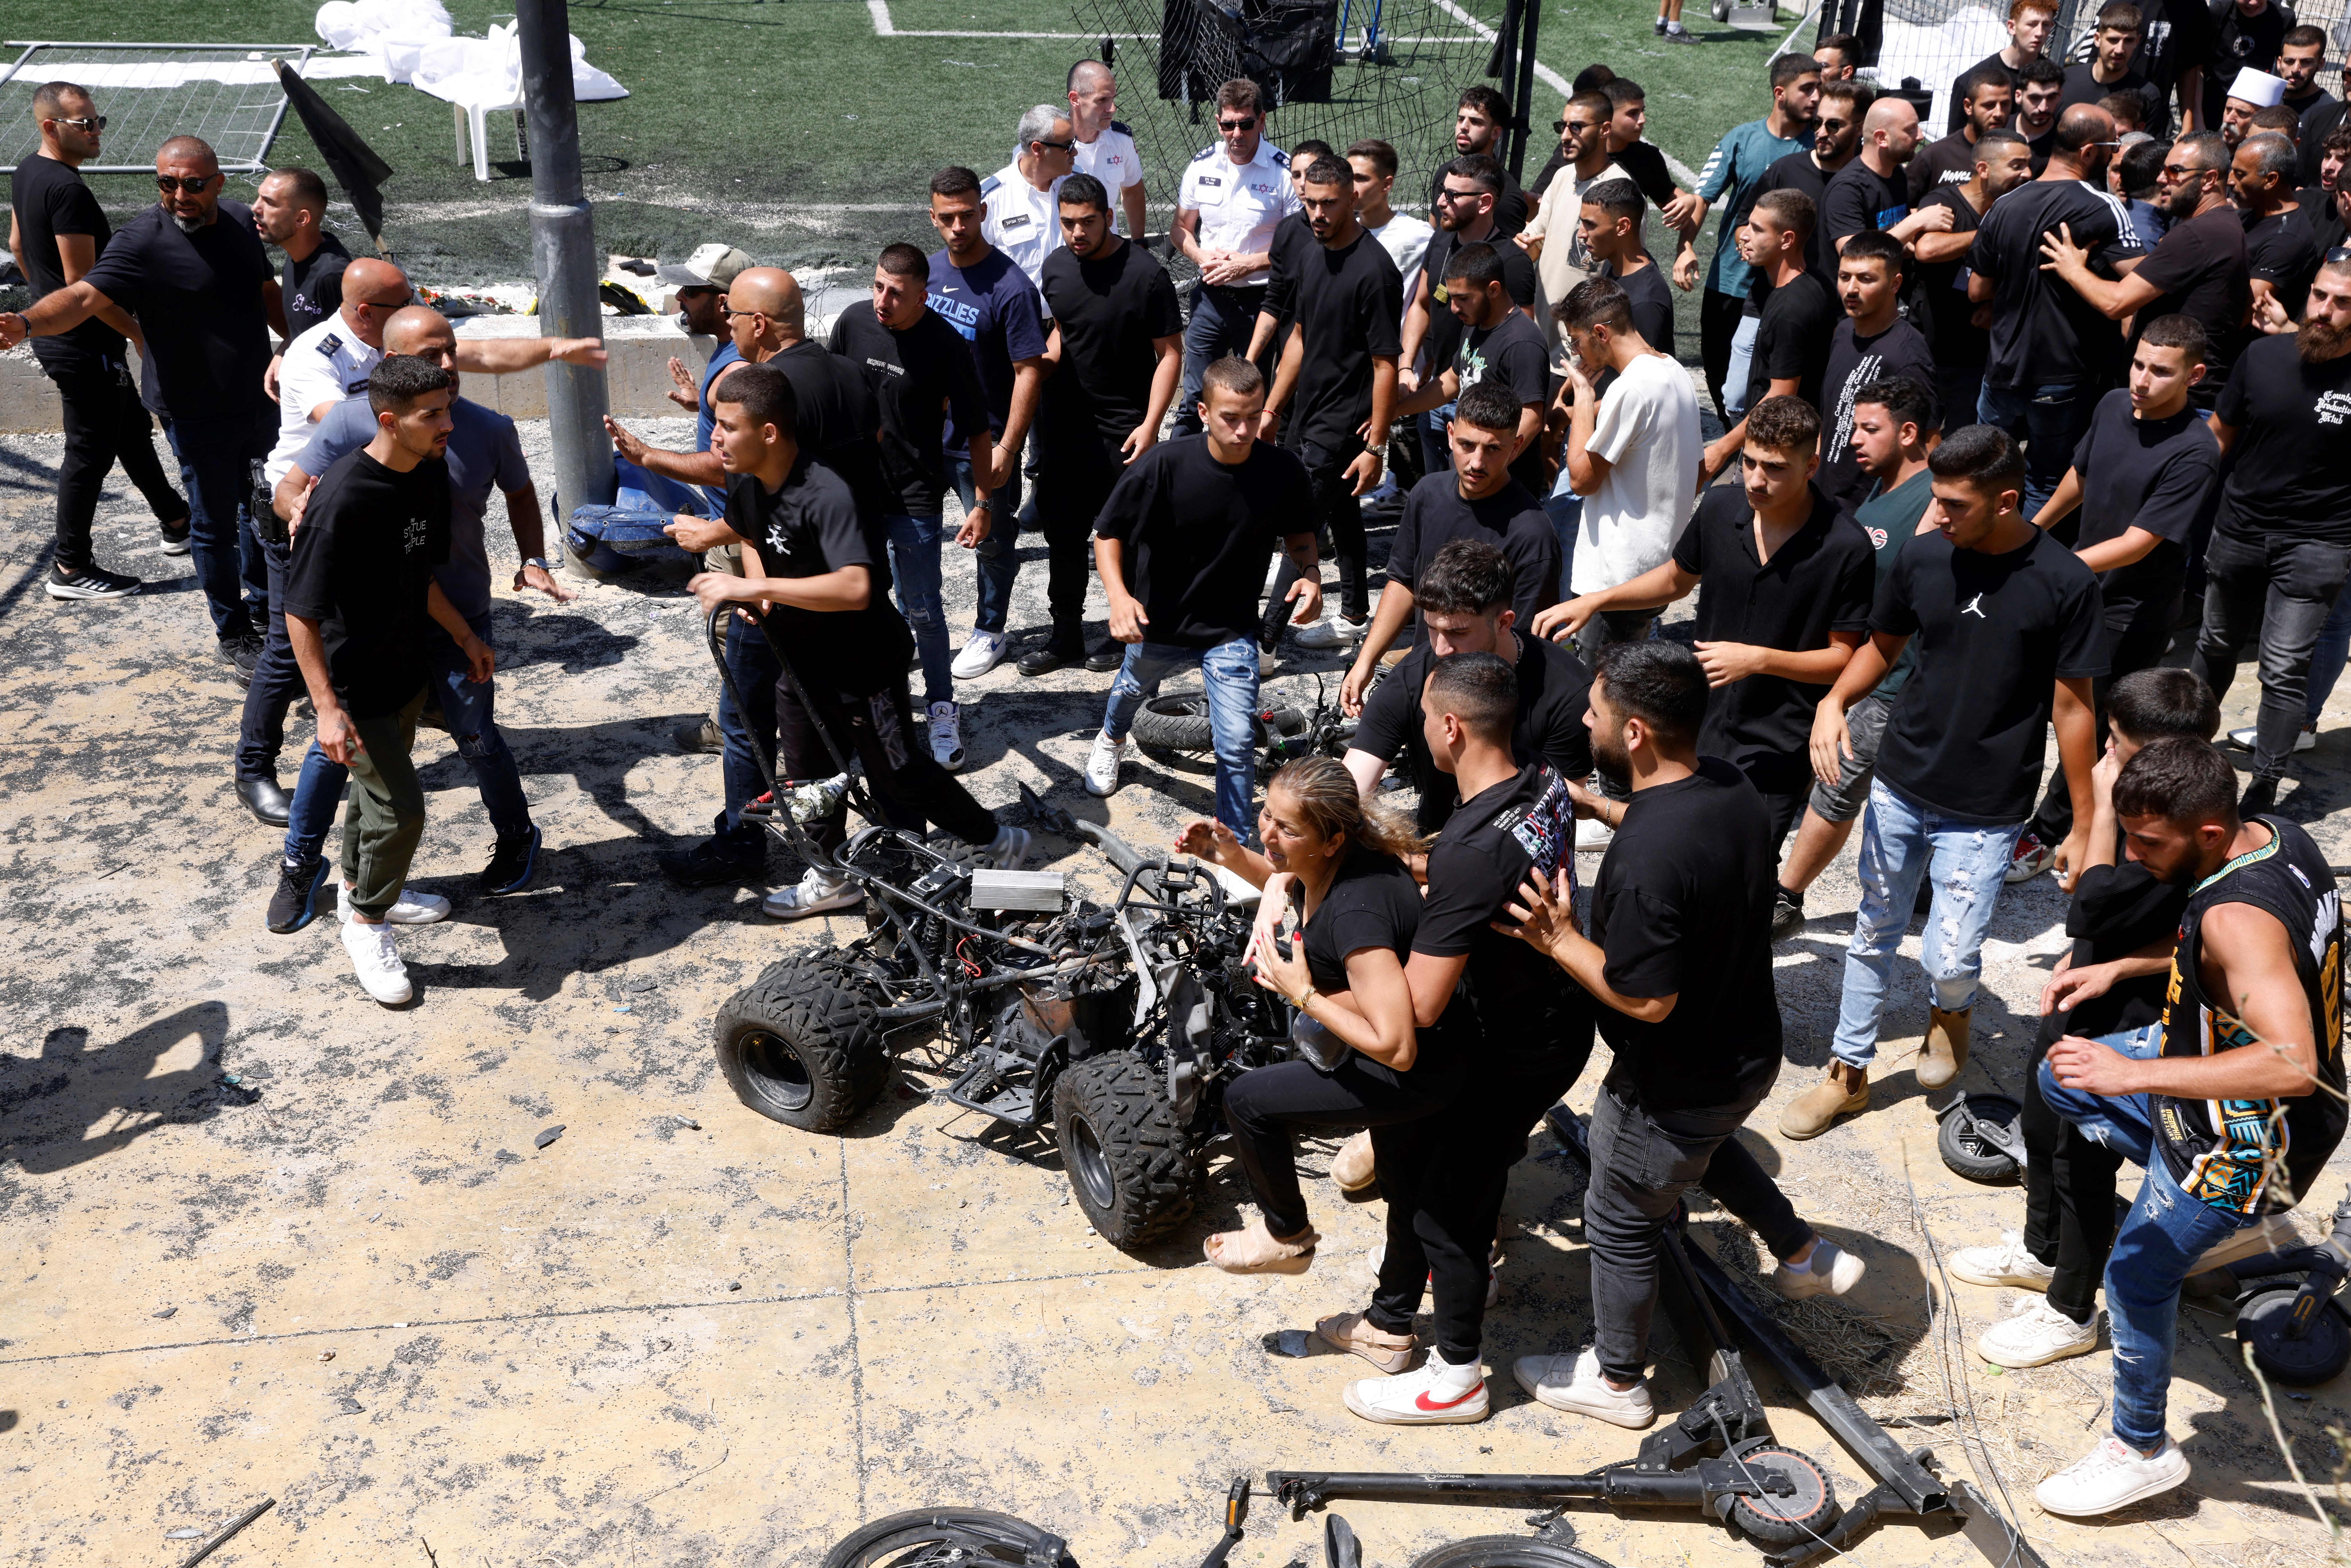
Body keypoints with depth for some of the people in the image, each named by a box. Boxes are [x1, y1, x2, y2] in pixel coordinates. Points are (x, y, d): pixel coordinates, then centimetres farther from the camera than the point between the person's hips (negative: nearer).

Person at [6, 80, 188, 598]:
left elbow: (17, 245, 18)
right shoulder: (68, 191, -25)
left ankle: (175, 522, 38)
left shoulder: (26, 174, 6)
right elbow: (82, 283, -25)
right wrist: (140, 334, -16)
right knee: (90, 452, 1)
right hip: (86, 347, -10)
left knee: (132, 431, 23)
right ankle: (70, 569, 11)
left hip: (54, 335, 10)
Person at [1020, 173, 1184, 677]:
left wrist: (1150, 425, -17)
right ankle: (1066, 633, 23)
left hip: (1124, 428, -5)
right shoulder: (1056, 267, 3)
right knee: (1061, 530, 10)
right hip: (1063, 422, 5)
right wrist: (1046, 357, -1)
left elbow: (1170, 353, -11)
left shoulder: (1145, 273, -14)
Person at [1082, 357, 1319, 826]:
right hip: (1157, 623, 1)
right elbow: (1109, 532, -13)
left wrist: (1310, 571, -16)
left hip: (1233, 631, -1)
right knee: (1133, 690, 31)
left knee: (1237, 744, -10)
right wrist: (1119, 596, -29)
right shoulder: (1163, 465, -24)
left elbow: (1297, 531, 4)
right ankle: (1112, 740, 67)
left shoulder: (1284, 471, -17)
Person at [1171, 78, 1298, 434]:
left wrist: (1249, 263, -18)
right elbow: (1180, 228, 13)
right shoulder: (1202, 165, 2)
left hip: (1261, 300, -3)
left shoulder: (1285, 172, -11)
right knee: (1193, 398, 9)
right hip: (1210, 296, 3)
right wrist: (1202, 256, -8)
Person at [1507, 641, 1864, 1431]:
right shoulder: (1727, 784, -10)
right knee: (1705, 1145, 39)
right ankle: (1806, 1253, 50)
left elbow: (1645, 999, -31)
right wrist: (1591, 803, 4)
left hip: (1676, 1085, -8)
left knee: (1621, 1222, 15)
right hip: (1749, 1048, 8)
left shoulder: (1647, 856, -37)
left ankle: (1616, 1379, 36)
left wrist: (1561, 941, -21)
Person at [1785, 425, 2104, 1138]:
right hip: (1899, 784, 4)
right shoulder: (1922, 556, -5)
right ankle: (1849, 1072, 32)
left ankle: (1951, 1011, 31)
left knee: (1949, 958, -6)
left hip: (1988, 808, -4)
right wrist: (1835, 700, -10)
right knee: (1875, 933, 14)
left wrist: (2084, 827, -5)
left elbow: (2072, 709, -8)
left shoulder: (2064, 584, -14)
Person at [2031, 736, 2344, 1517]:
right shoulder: (2273, 834, -8)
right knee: (2063, 1079, 21)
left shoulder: (2240, 918, -38)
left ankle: (2142, 1451, 27)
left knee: (2137, 1276, 5)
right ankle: (2229, 1222, 26)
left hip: (2244, 1139, -9)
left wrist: (2131, 1073, -46)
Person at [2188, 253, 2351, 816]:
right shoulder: (2263, 357, -4)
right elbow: (2218, 437, 7)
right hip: (2239, 531, 4)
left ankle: (2261, 797, 5)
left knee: (2283, 672, -5)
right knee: (2215, 646, 20)